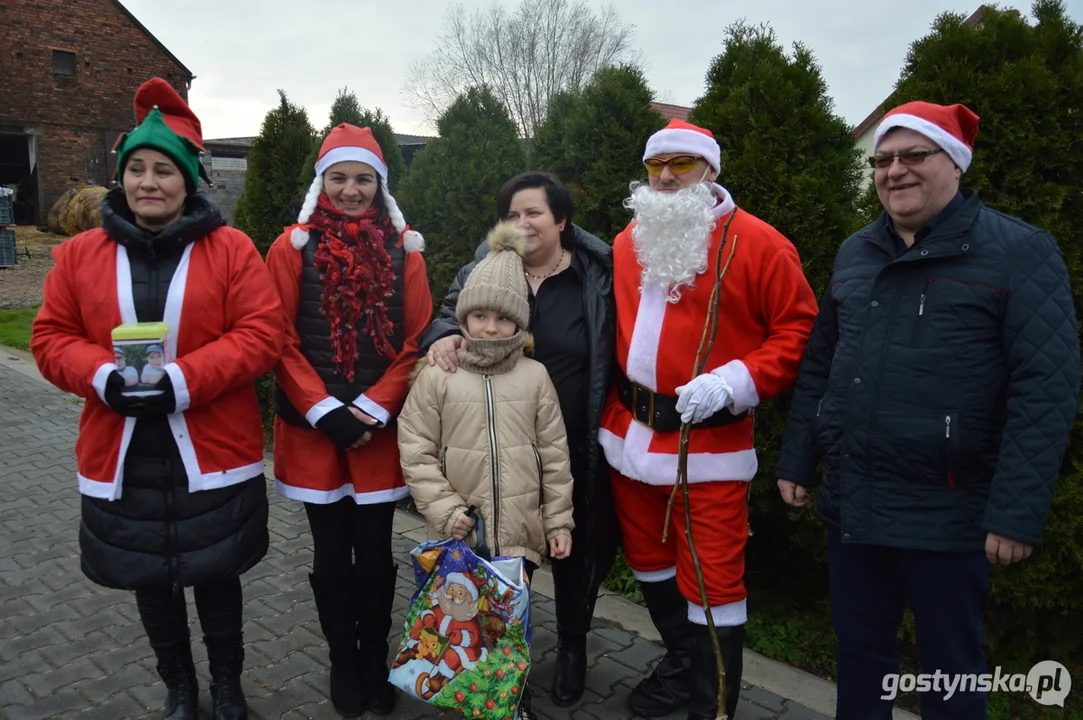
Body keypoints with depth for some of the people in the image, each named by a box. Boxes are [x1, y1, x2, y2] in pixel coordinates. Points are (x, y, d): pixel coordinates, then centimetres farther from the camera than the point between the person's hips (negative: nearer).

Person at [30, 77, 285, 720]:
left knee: (217, 576, 13)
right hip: (123, 459, 3)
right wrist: (103, 375, -16)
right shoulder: (81, 254, 3)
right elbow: (52, 337, 5)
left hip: (214, 457, -3)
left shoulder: (231, 249, -6)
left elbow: (263, 333, -13)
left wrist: (183, 380, -23)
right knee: (149, 582, 17)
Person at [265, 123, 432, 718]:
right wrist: (326, 411, -13)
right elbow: (281, 340, -4)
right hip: (312, 428, 0)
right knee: (332, 553, 11)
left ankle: (375, 662, 30)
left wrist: (373, 408, -10)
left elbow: (417, 339, -1)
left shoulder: (403, 250, 2)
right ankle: (343, 663, 31)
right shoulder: (294, 246, 0)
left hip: (381, 428, 1)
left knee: (375, 553, 9)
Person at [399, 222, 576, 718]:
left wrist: (559, 520, 5)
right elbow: (417, 453, -3)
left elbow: (554, 455, 3)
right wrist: (445, 509, -9)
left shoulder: (534, 377, 0)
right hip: (461, 534, -1)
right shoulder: (438, 377, -4)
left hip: (521, 532, 1)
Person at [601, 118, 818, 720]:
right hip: (629, 435, 6)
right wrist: (613, 395, 9)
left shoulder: (756, 243, -8)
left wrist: (737, 382, -19)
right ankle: (682, 664, 44)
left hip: (709, 444, -6)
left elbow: (798, 328, -8)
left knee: (711, 581, 1)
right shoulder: (628, 242, 10)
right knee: (648, 560, 20)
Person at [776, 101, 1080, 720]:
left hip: (947, 513, -5)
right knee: (860, 648, 19)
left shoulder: (1020, 253, -8)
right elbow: (819, 366, 12)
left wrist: (1018, 511, -18)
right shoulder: (855, 254, 10)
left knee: (952, 667, 13)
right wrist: (797, 460, 11)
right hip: (850, 503, 5)